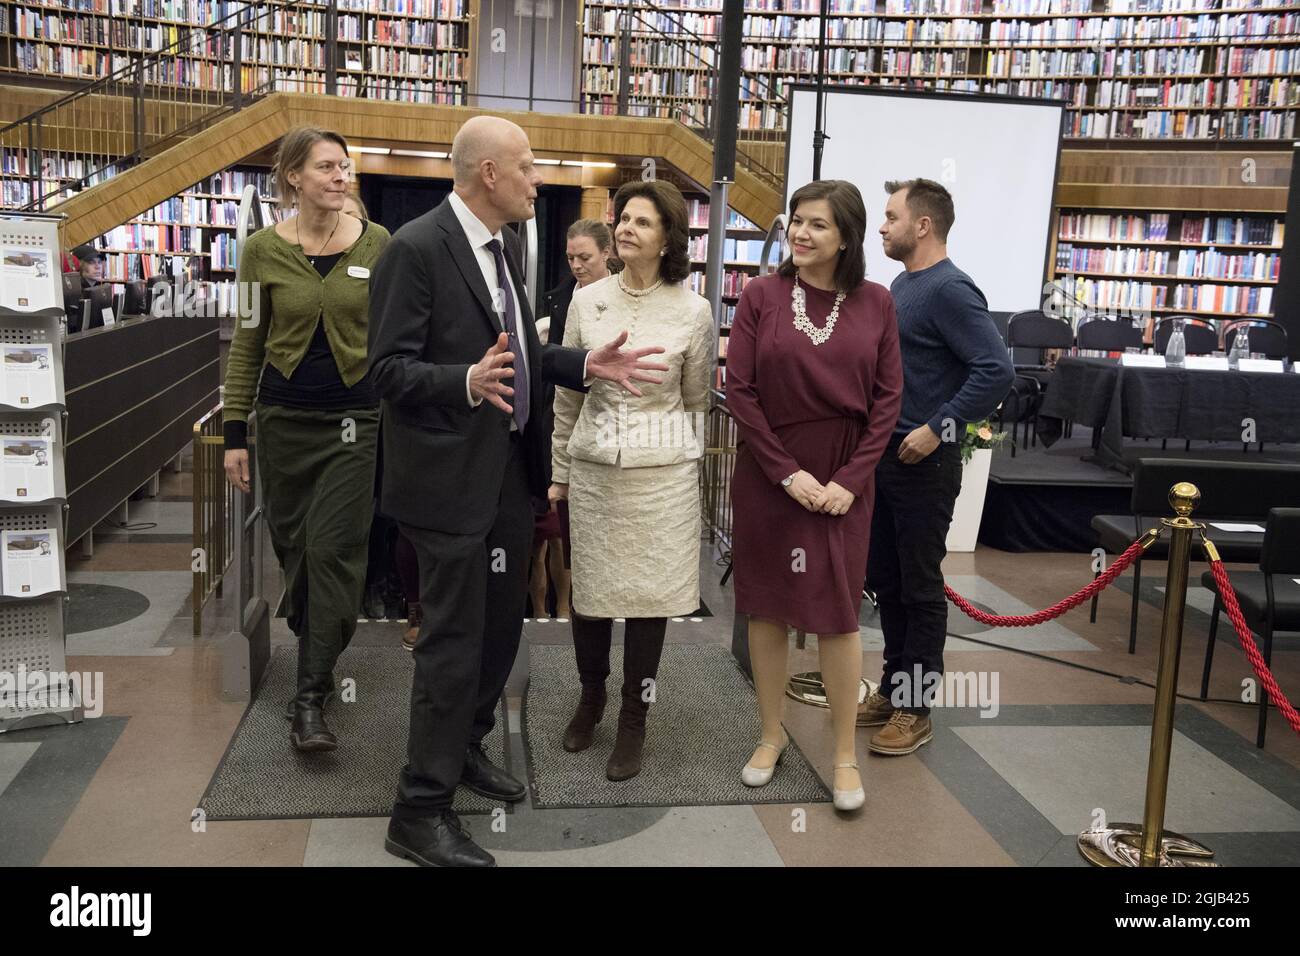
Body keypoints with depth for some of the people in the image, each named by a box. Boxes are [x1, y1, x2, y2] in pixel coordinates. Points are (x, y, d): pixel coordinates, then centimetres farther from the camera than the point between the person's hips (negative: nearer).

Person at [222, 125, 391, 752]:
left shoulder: (376, 243, -2)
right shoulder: (263, 249, -1)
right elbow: (247, 345, 4)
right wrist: (235, 432, 1)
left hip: (354, 419, -1)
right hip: (284, 419, 2)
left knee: (333, 549, -8)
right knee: (293, 546, 11)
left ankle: (310, 698, 0)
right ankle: (318, 655, 35)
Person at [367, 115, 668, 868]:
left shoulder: (507, 244, 11)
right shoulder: (417, 247, -15)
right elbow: (389, 368, -18)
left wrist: (585, 365, 4)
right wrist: (468, 381, -34)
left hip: (511, 468, 8)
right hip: (450, 474, -8)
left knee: (502, 624, 19)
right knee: (454, 641, -2)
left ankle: (464, 747, 41)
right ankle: (422, 811, 12)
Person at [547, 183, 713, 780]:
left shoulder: (693, 311, -4)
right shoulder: (586, 301, 2)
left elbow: (695, 400, 9)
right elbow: (566, 394, 9)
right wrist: (560, 470, 12)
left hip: (662, 469, -2)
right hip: (593, 467, 2)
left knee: (650, 594, 5)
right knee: (590, 589, 9)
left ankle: (634, 721, 21)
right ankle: (590, 697, 34)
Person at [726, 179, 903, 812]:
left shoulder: (875, 303, 0)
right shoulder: (761, 295, -3)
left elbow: (888, 396, 0)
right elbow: (739, 390, -6)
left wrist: (850, 479, -9)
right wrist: (788, 472, -11)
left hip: (843, 479, 0)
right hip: (768, 472, 0)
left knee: (837, 612, 4)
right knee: (767, 606, 9)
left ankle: (845, 754, 17)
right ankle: (771, 734, 26)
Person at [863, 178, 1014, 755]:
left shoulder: (950, 290, -16)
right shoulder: (901, 285, 12)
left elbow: (996, 371, -24)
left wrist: (938, 428, -24)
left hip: (923, 463, -9)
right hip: (884, 454, 9)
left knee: (919, 588, 1)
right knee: (884, 578, 15)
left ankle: (915, 708, 13)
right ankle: (893, 687, 29)